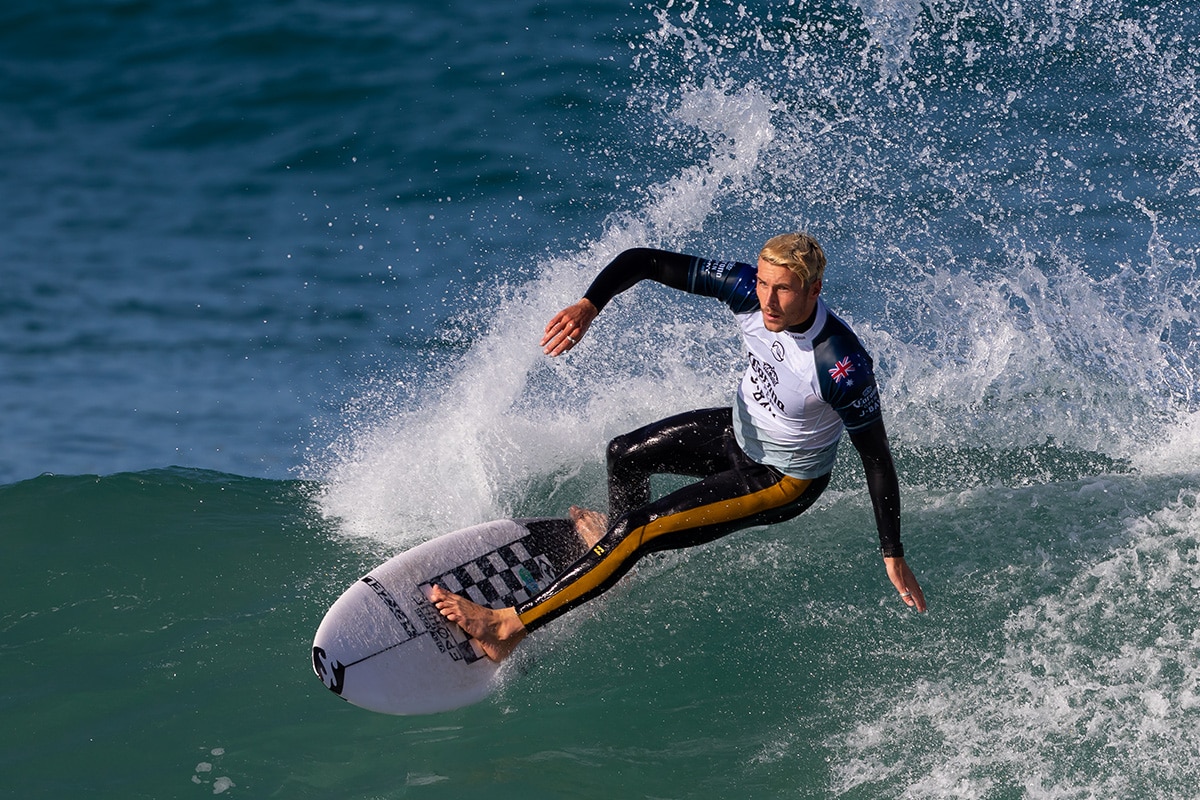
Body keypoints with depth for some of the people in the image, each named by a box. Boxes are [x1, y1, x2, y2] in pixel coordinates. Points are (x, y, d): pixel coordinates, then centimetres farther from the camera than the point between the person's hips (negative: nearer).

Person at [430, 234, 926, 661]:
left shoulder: (843, 368, -38)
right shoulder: (749, 291, -24)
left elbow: (877, 459, -27)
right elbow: (645, 261, -21)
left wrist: (893, 555, -23)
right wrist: (589, 305, -39)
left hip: (782, 481, -7)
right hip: (740, 430, 7)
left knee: (640, 530, -16)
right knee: (625, 456, 24)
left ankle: (509, 627, -10)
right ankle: (618, 533, 59)